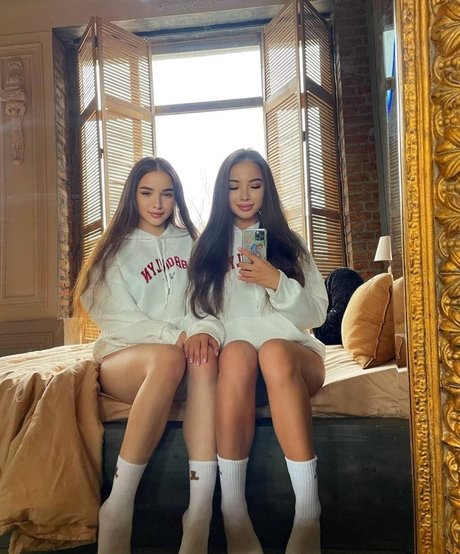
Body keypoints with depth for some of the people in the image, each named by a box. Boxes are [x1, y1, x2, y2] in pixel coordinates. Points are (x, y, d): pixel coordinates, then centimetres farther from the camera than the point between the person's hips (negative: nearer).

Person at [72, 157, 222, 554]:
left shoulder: (189, 243, 18)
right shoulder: (118, 249, 8)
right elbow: (116, 318, -5)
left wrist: (202, 332, -14)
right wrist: (174, 336, -21)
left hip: (183, 349, 3)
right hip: (124, 357, -2)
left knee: (206, 358, -35)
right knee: (168, 358, -39)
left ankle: (200, 514, -41)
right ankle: (117, 511, -33)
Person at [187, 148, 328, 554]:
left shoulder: (288, 243, 14)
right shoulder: (209, 246, 16)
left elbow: (317, 314, 6)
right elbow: (199, 310, 12)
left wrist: (278, 283, -12)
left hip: (293, 352, 0)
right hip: (235, 356, 0)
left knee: (272, 352, -36)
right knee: (237, 351, -36)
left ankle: (308, 513, -37)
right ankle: (233, 510, -34)